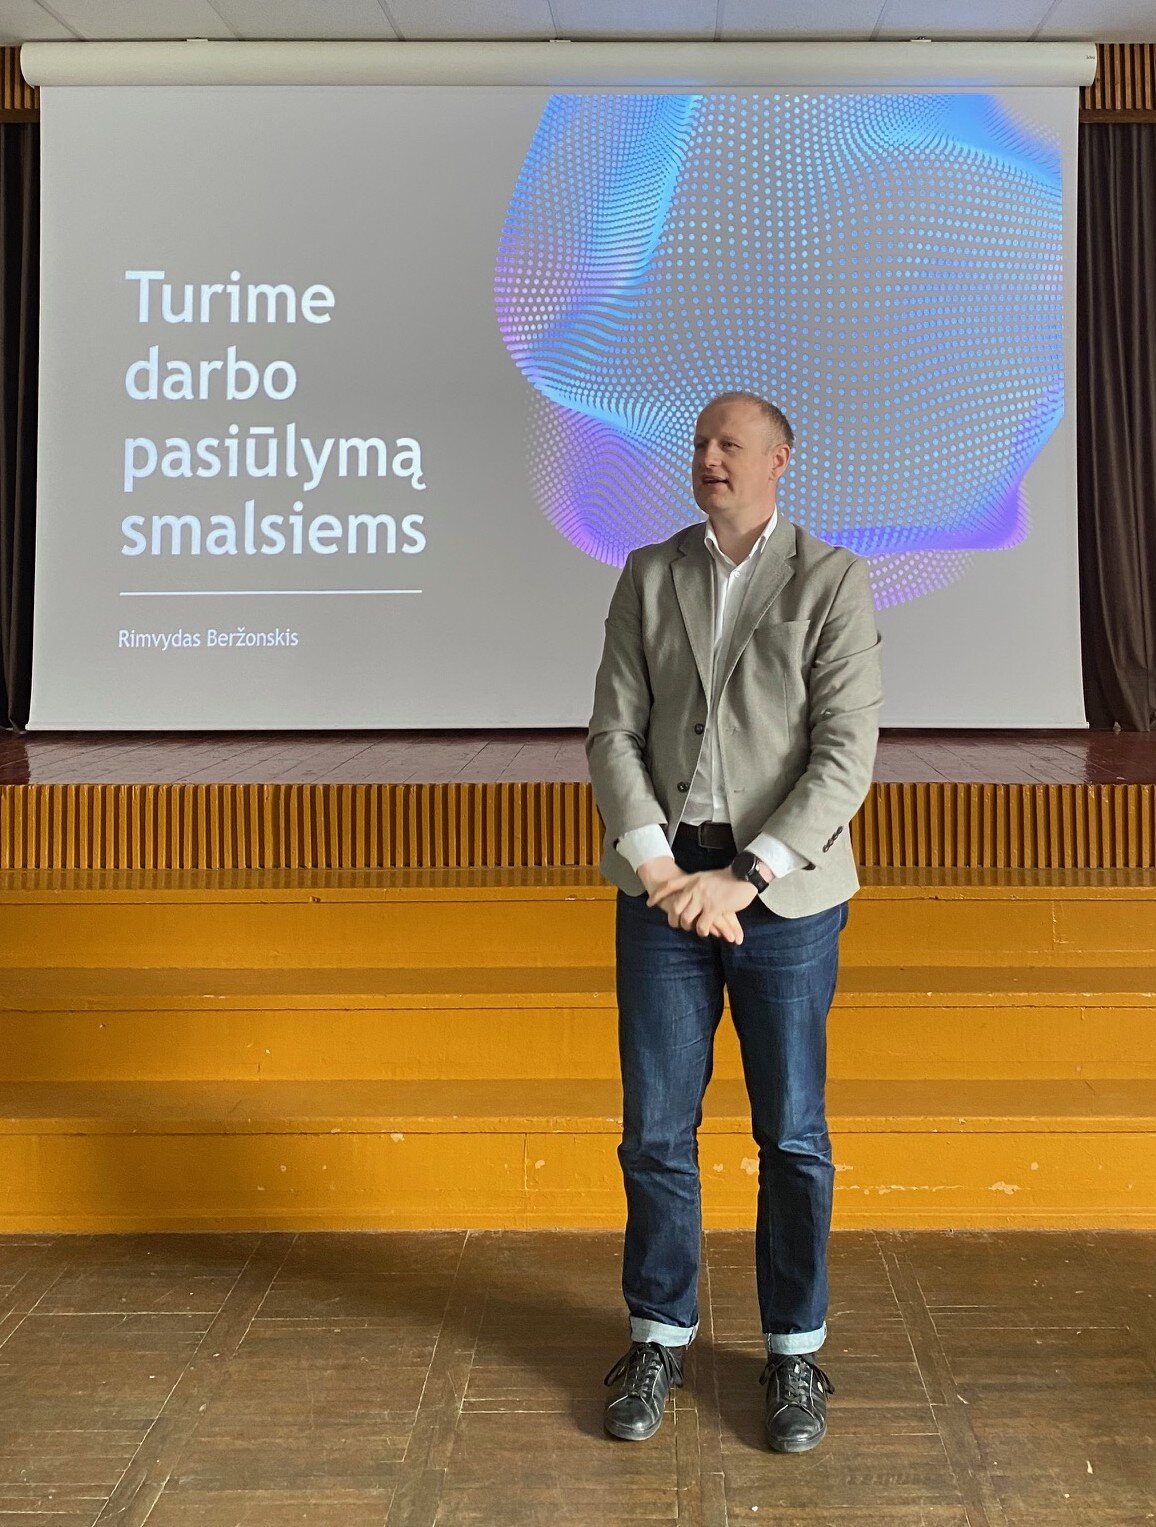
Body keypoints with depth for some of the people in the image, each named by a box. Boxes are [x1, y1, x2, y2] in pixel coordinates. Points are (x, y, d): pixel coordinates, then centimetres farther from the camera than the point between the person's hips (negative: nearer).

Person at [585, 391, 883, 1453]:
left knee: (793, 1134, 7)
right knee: (656, 1128, 9)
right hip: (663, 883, 3)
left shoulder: (832, 579, -2)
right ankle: (660, 1339, 26)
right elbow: (613, 734, 2)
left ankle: (796, 1352, 24)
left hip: (785, 891, -2)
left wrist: (745, 876, -16)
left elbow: (847, 754, -10)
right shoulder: (649, 576, 8)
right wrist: (657, 866, -12)